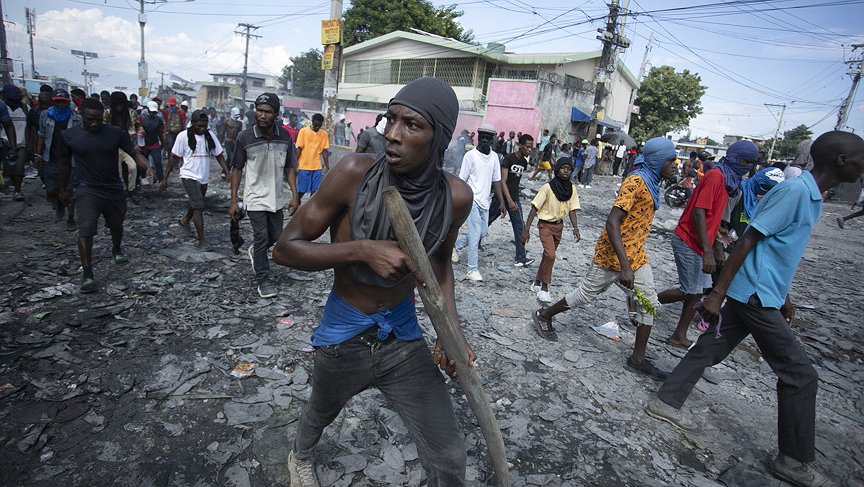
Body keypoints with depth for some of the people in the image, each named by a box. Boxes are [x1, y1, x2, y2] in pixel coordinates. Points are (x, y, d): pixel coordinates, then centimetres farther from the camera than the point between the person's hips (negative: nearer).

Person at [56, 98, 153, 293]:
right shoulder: (68, 135, -6)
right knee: (85, 231, -14)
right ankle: (87, 273, -6)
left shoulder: (116, 133, -7)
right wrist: (63, 189, 15)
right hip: (87, 191, -2)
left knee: (116, 226, 21)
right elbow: (64, 163, 7)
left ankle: (116, 250, 49)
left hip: (115, 189, 2)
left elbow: (135, 153, -5)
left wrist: (146, 167, -27)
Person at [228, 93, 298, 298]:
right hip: (255, 198, -4)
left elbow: (289, 168, 4)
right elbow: (237, 169, -4)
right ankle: (263, 280, 14)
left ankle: (255, 251, 48)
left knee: (276, 236, 16)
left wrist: (295, 196, -4)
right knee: (262, 237, -3)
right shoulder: (245, 137, -12)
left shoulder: (285, 137, -5)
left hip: (276, 198, 4)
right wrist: (233, 201, -5)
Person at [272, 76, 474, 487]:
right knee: (321, 412, 29)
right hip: (343, 334, -1)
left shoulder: (455, 197, -15)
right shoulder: (355, 173, -24)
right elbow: (285, 248, -18)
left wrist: (451, 327, -8)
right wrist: (363, 250, -33)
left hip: (403, 335, 2)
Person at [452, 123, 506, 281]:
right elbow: (462, 180, -7)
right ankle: (473, 270, 2)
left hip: (485, 201, 6)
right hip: (472, 200, -6)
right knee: (475, 235, -7)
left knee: (483, 232, 12)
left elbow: (496, 181, 11)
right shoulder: (470, 155, -8)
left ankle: (456, 246, 34)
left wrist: (501, 202, 7)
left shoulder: (494, 157, 8)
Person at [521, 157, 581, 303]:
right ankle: (544, 287, -3)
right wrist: (526, 229, -22)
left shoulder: (572, 189, -1)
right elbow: (534, 208, -17)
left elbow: (572, 209, 3)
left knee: (548, 255, 14)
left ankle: (537, 282, 31)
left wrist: (575, 227, -12)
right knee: (550, 255, -18)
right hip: (545, 225, -6)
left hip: (559, 225, 6)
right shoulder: (548, 187, -17)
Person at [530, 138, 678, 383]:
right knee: (586, 294, 7)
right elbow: (612, 223, -29)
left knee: (649, 303, 8)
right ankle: (544, 316, 27)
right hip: (613, 256, -9)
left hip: (636, 255, 9)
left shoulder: (651, 182, 8)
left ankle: (637, 358, 19)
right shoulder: (635, 181, -21)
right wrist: (624, 266, -34)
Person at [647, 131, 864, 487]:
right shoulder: (795, 190, -17)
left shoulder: (812, 197, 14)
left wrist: (783, 296, 27)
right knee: (800, 375, 1)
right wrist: (717, 293, -21)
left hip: (758, 296, 9)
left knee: (709, 350, 13)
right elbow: (748, 241, -20)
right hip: (756, 297, -9)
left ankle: (665, 402, 24)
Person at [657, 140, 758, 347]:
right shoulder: (716, 175, -14)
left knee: (696, 292, 9)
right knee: (691, 292, -8)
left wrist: (717, 247, 19)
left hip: (697, 243, 10)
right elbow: (699, 213, -22)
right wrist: (708, 251, -27)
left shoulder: (726, 178, 16)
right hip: (689, 242, -10)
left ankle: (679, 336, 15)